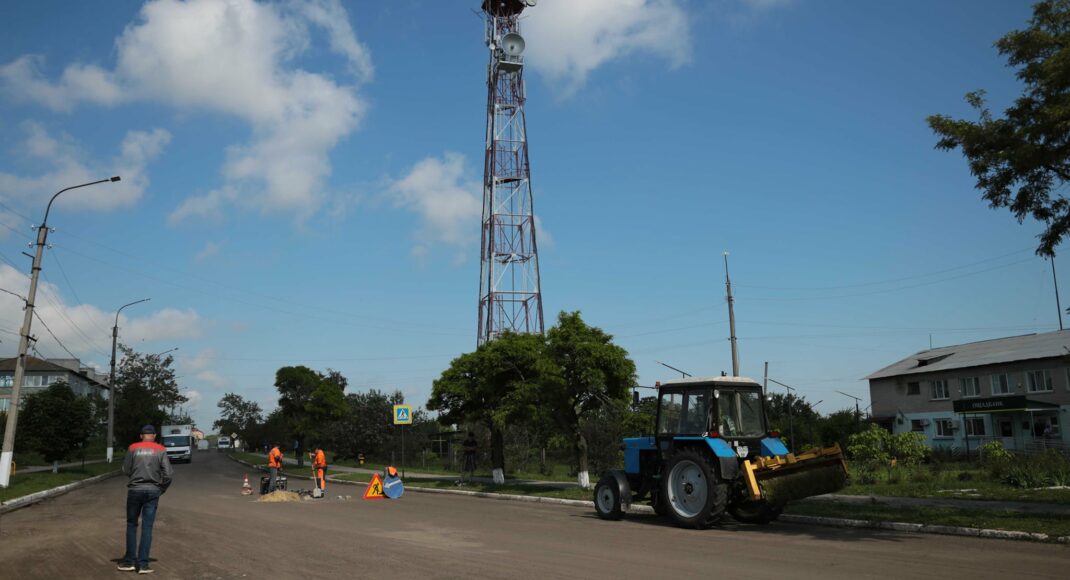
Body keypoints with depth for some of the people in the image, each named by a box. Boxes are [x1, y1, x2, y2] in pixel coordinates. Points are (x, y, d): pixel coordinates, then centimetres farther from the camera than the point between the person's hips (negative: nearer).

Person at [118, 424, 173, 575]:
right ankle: (143, 563, 2)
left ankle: (130, 561, 14)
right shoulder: (161, 450, -1)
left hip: (135, 490, 0)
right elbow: (168, 473, -5)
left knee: (132, 525, 14)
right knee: (147, 527, 3)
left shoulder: (133, 448, 0)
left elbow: (126, 470, 1)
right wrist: (162, 489, 10)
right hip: (153, 491, 0)